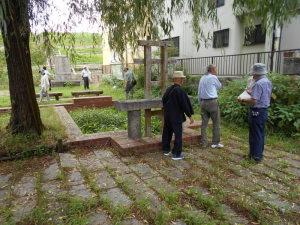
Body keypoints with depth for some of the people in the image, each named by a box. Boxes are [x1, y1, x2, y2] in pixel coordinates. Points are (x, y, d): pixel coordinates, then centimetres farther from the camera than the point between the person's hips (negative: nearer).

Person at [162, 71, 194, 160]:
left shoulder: (168, 89, 4)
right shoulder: (179, 90, -19)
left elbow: (163, 100, 14)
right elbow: (184, 104, -18)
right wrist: (190, 116, -9)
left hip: (167, 115, 8)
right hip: (176, 117, -8)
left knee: (167, 133, 17)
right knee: (178, 134, 2)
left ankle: (166, 150, 32)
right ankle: (176, 154, 8)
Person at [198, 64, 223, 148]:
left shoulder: (202, 78, 13)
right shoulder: (213, 77, -7)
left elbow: (199, 92, 13)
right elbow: (219, 86, 10)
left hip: (203, 102, 7)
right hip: (212, 102, -6)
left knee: (204, 123, 9)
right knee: (216, 123, 3)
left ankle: (203, 142, 13)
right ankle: (215, 142, 7)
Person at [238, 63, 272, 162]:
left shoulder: (258, 84, -22)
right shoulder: (268, 82, 8)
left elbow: (253, 101, -26)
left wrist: (242, 100, -12)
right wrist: (252, 93, 16)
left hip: (257, 112, -9)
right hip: (264, 111, 9)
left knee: (255, 134, 2)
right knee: (261, 134, 17)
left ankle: (255, 156, 11)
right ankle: (259, 153, 29)